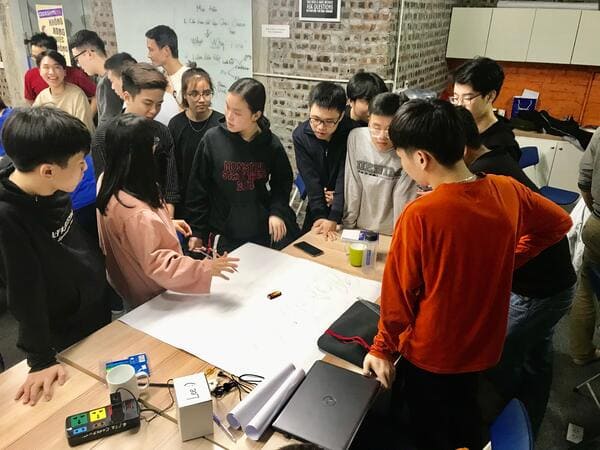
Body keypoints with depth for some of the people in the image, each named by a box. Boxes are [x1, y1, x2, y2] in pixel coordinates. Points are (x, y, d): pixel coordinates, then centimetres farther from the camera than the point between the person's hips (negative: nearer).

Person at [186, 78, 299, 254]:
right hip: (223, 235, -1)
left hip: (262, 232, 2)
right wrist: (197, 232, -1)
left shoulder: (271, 144, -8)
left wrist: (277, 211, -8)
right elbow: (198, 188, -4)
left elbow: (282, 182, 8)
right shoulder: (212, 139, -12)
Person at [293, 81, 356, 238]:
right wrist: (319, 216, -26)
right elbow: (310, 179, -18)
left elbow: (345, 177, -24)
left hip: (346, 207, -2)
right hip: (317, 206, 3)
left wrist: (333, 219, -30)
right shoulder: (300, 135, -14)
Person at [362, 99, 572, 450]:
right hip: (484, 342, 6)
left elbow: (399, 294, -19)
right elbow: (560, 223, 8)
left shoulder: (420, 215, -29)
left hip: (431, 352, -5)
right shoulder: (507, 190, -11)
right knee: (466, 411, 31)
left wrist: (383, 348, -4)